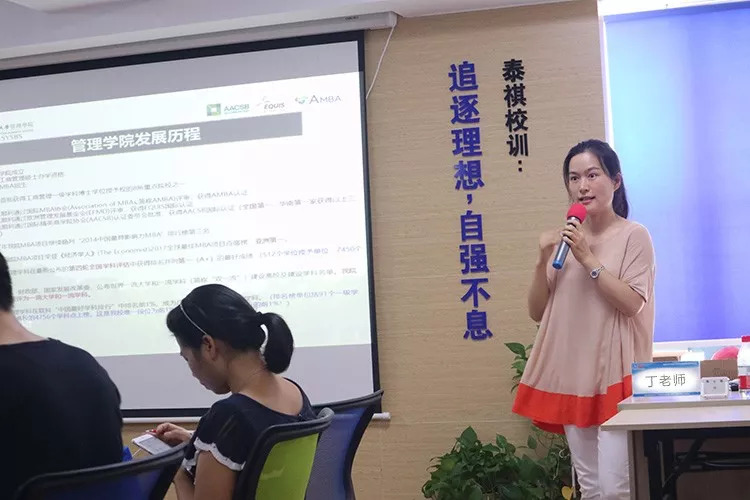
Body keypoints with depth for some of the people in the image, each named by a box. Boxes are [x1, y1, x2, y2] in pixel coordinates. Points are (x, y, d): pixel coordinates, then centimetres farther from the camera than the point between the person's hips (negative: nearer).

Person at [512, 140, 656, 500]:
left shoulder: (634, 235, -3)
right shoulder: (567, 240, 11)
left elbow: (631, 304, -14)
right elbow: (537, 312, 10)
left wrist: (589, 259, -16)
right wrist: (543, 261, -4)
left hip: (616, 376, -5)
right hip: (572, 377, 5)